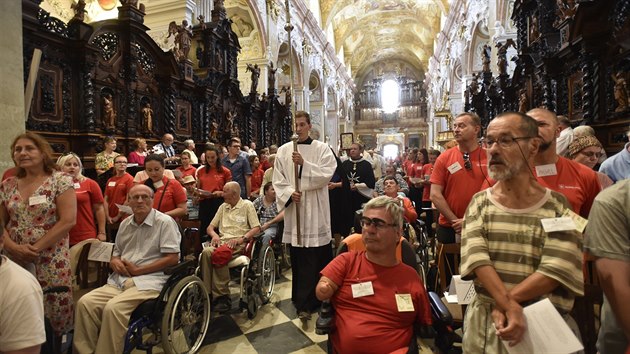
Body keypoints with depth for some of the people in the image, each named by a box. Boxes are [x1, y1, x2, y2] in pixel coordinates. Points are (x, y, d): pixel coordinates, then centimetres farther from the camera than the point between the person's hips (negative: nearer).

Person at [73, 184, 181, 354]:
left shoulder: (165, 222, -7)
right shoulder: (125, 224, 16)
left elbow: (173, 258, -13)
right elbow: (116, 254, 23)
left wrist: (138, 270, -12)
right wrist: (115, 262, -3)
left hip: (149, 281, -7)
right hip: (120, 280, 7)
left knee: (113, 308, -27)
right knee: (85, 302, -13)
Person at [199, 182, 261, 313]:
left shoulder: (247, 205, 5)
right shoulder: (223, 206, 23)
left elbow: (256, 228, -4)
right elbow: (210, 227, 20)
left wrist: (241, 239, -18)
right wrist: (214, 235, -3)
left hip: (239, 243, -5)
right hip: (222, 241, 5)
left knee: (219, 256, -34)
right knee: (206, 252, -29)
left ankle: (221, 296, -23)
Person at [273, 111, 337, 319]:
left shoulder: (322, 149, 2)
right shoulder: (283, 150, 8)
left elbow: (326, 174, -10)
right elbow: (278, 180, 5)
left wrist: (304, 163, -19)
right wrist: (289, 193, -12)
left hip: (315, 208, -2)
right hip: (294, 207, 2)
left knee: (316, 256, -2)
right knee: (297, 256, 9)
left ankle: (305, 301, 8)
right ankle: (303, 299, 26)